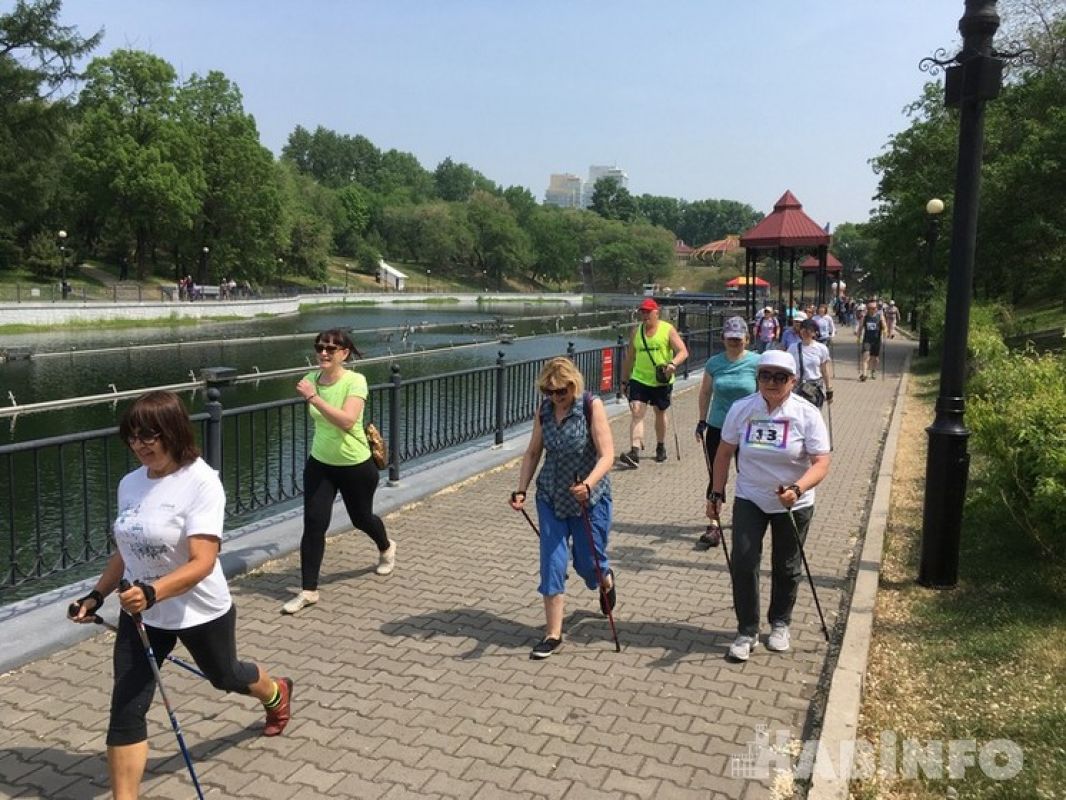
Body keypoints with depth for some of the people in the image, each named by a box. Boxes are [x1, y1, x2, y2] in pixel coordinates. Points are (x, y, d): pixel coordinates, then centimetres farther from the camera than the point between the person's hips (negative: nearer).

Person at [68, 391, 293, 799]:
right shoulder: (130, 484, -4)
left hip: (200, 612, -4)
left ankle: (277, 694, 57)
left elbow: (202, 562, -31)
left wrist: (152, 592, -44)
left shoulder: (201, 482, -25)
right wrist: (96, 595, 5)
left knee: (226, 677, 23)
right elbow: (126, 550, 11)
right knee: (125, 711, -2)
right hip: (140, 613, 5)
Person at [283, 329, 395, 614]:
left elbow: (347, 421, -36)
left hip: (355, 465, -4)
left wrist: (313, 398, -38)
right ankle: (308, 590, 6)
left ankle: (386, 549, 51)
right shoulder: (312, 379, -5)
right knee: (313, 523, -5)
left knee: (361, 518, 17)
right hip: (319, 464, 4)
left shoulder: (355, 381, -21)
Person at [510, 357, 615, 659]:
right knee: (552, 563, -1)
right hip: (550, 498, 4)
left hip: (589, 498, -3)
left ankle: (606, 580, 47)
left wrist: (587, 485, -38)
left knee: (587, 561, 10)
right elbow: (533, 453, 8)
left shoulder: (592, 406, -15)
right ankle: (553, 634, 9)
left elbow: (607, 455, -22)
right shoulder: (544, 410, -1)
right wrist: (521, 490, -3)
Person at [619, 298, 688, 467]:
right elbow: (629, 358, 13)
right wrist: (624, 380, 12)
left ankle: (661, 447, 35)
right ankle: (635, 453, -20)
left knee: (660, 413, 15)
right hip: (639, 379, 2)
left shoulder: (668, 329, -4)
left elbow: (683, 351, -10)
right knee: (636, 412, -13)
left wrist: (673, 364, -30)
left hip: (662, 381, -1)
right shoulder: (637, 331, 5)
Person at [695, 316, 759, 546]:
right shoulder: (714, 363, 0)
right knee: (716, 476, 1)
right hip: (717, 427, 2)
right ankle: (714, 525, 5)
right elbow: (705, 392, 11)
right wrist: (702, 421, 10)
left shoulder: (756, 362, -8)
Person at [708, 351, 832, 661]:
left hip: (793, 505, -1)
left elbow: (821, 463, -18)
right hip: (749, 499, 1)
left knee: (786, 568, 12)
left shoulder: (807, 414, -14)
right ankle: (747, 631, 8)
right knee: (743, 562, -7)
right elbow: (724, 453, 3)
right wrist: (717, 494, 4)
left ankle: (780, 624, 36)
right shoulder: (741, 409, -8)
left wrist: (797, 489, -35)